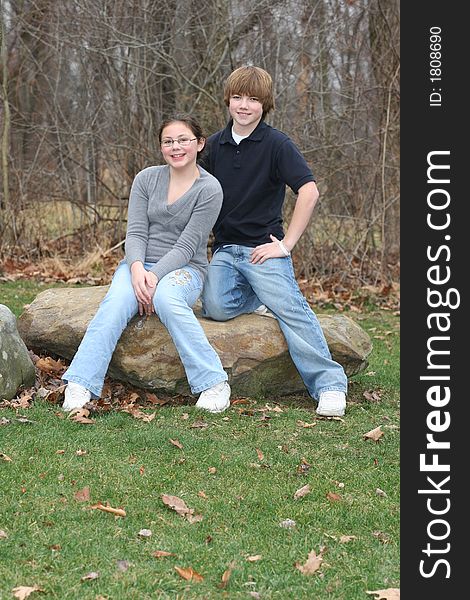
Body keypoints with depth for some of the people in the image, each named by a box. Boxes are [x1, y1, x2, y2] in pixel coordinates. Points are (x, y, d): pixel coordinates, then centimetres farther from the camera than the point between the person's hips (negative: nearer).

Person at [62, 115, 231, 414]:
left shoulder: (209, 189, -5)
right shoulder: (146, 179, 6)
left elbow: (186, 246, -11)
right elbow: (136, 232, 0)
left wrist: (155, 276, -23)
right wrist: (137, 268, -20)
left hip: (184, 269, -3)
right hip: (140, 263, 3)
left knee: (166, 299, -37)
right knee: (116, 303, -30)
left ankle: (214, 383, -32)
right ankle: (80, 385, -36)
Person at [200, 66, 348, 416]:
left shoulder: (276, 144, -4)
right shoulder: (216, 146, 12)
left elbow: (309, 192, -12)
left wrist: (287, 244, -14)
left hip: (263, 248, -4)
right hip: (224, 249, 4)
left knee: (291, 307, -23)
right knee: (216, 306, -24)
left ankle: (329, 383, -23)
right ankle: (261, 298, 5)